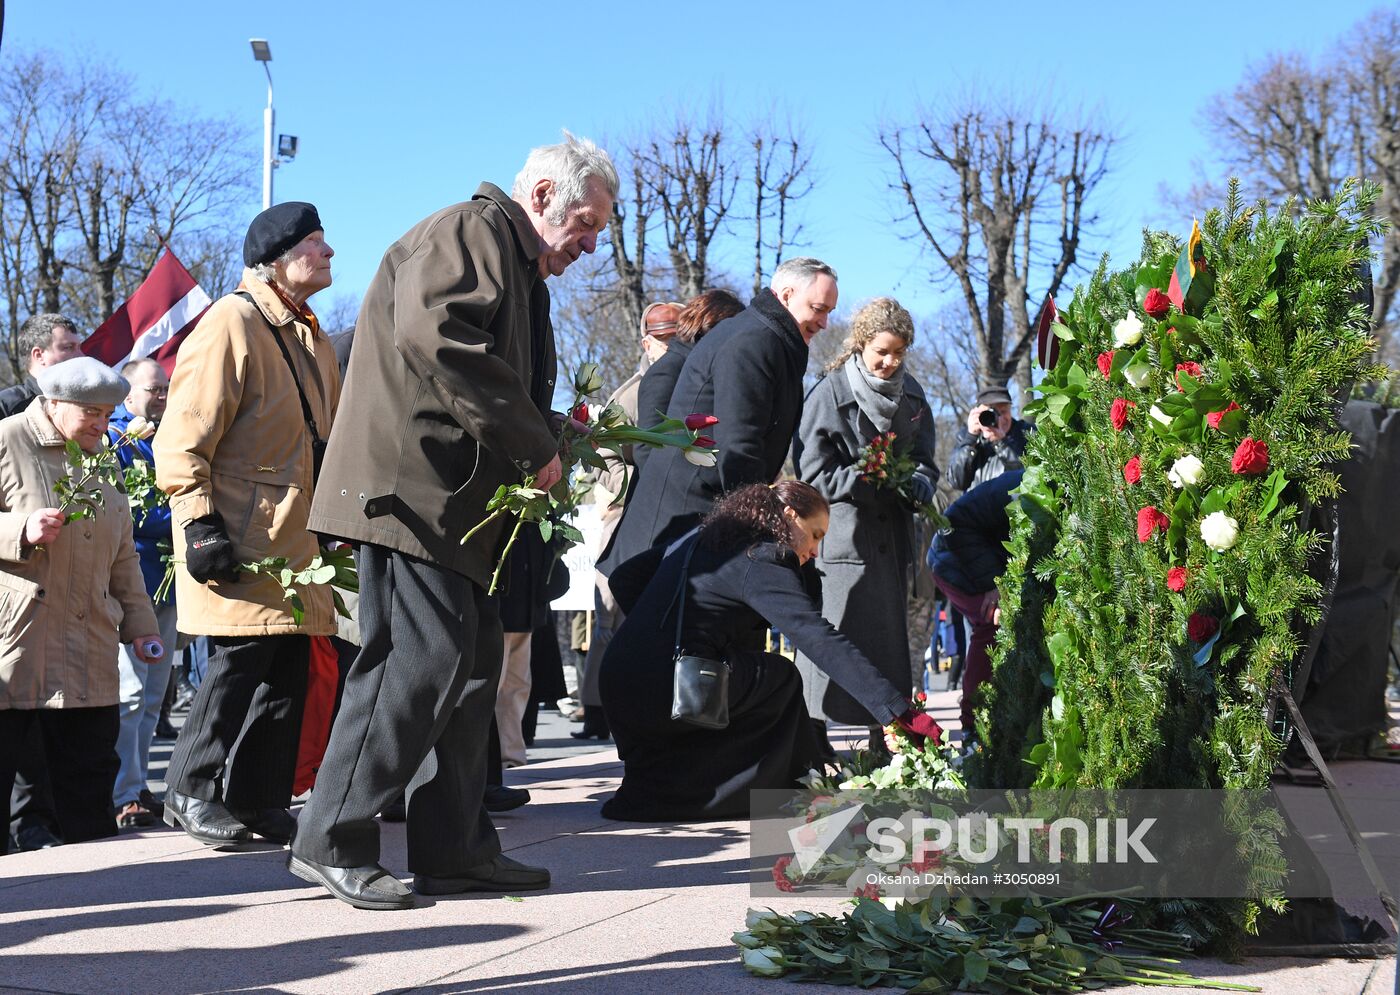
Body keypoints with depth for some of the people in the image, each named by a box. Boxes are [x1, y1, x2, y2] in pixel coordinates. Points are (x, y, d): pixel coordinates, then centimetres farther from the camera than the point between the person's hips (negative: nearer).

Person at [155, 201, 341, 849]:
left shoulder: (311, 339, 18)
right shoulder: (231, 324, -11)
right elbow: (183, 439, -15)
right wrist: (200, 522, -20)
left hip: (297, 541, 8)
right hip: (239, 540, -8)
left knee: (288, 669, 6)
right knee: (241, 661, -9)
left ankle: (262, 800, 16)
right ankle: (190, 792, 7)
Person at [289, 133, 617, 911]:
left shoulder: (520, 268, 26)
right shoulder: (470, 233, -7)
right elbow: (441, 342, -24)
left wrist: (547, 446, 9)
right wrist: (534, 445, -19)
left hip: (460, 501, 11)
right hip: (413, 486, -11)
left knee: (473, 662, 9)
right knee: (420, 657, -13)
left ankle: (454, 848, 15)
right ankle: (333, 843, -6)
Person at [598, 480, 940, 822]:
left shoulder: (697, 539, 20)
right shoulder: (762, 561, -5)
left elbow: (623, 577, 22)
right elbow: (823, 642, -13)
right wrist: (899, 711, -16)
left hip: (615, 687, 8)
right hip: (670, 696, -8)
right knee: (781, 677, 13)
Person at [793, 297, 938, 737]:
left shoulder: (912, 396, 10)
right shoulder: (830, 393, -7)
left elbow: (925, 463, 13)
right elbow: (813, 472, -9)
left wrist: (918, 483, -10)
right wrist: (865, 481, -22)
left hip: (891, 536, 6)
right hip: (841, 537, -6)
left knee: (890, 641, 9)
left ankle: (886, 745, 17)